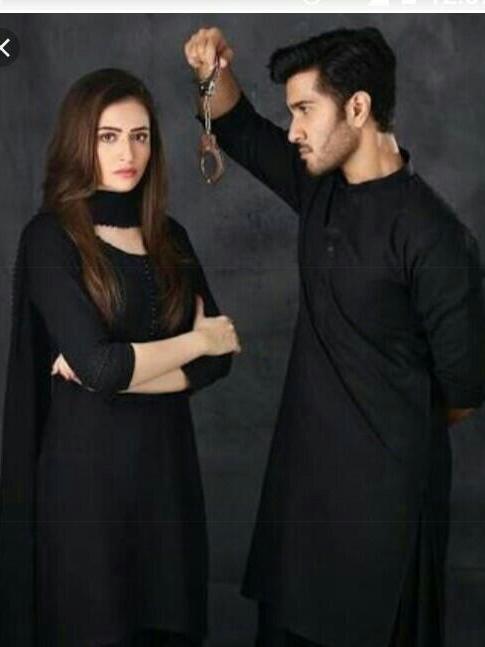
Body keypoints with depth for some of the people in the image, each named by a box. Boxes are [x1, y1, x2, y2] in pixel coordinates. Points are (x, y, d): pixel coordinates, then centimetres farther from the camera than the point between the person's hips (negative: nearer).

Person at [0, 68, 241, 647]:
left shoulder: (168, 236, 8)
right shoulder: (50, 237, -8)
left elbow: (217, 359, 0)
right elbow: (96, 364, -19)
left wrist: (111, 369, -13)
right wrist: (195, 339, -6)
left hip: (166, 464, 5)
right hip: (85, 467, -5)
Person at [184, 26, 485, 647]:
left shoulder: (432, 236, -21)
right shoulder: (321, 188, 1)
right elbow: (240, 130, 16)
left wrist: (401, 433, 4)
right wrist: (216, 71, -5)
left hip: (383, 481, -7)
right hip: (304, 462, 7)